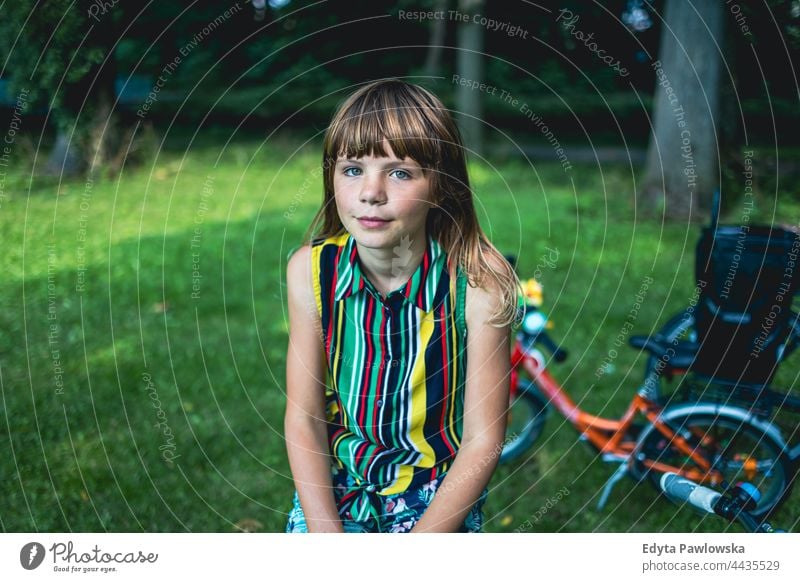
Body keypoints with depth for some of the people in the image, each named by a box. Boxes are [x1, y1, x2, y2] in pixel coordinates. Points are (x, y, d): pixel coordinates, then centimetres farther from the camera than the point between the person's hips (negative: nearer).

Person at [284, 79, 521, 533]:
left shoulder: (478, 283, -21)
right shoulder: (311, 271, -13)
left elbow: (483, 439, -13)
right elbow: (303, 418, -8)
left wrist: (423, 539, -18)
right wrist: (327, 535, -16)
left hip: (441, 488, -1)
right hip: (335, 477, 2)